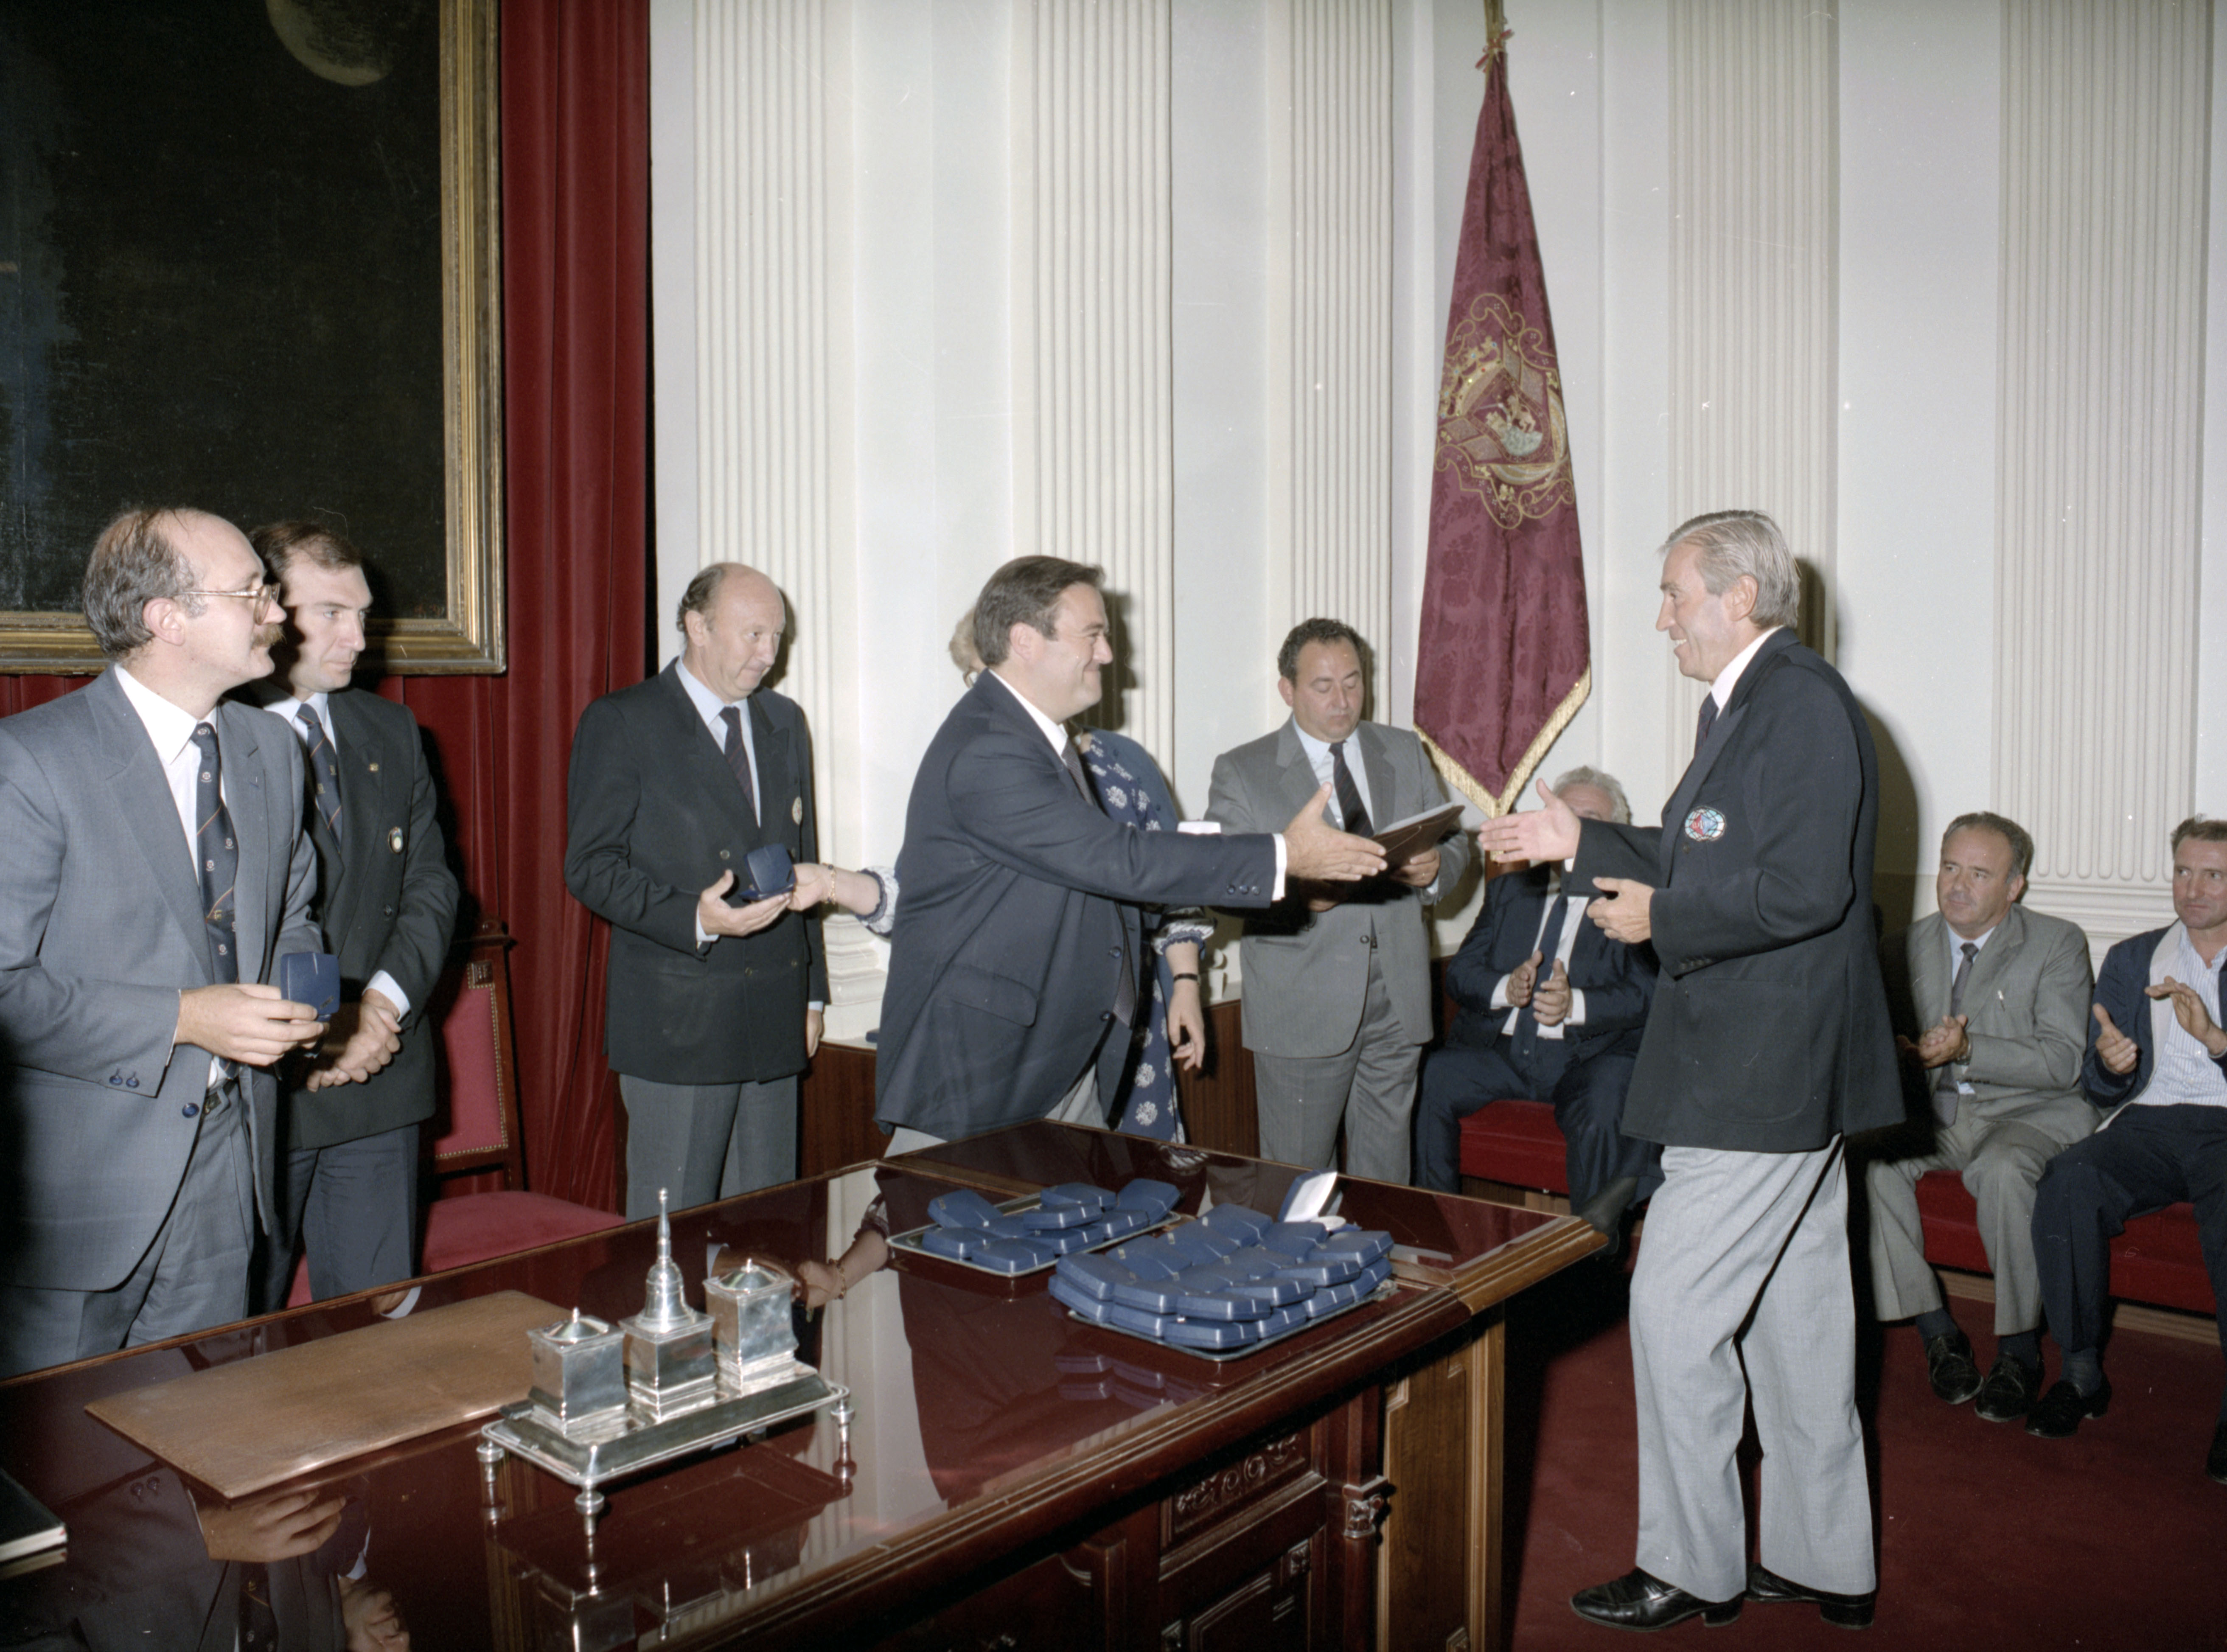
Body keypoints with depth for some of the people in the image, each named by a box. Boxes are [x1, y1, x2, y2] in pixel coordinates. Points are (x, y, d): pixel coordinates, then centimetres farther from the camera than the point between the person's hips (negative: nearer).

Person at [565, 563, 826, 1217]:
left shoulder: (785, 722, 15)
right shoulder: (620, 724, -4)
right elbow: (590, 868, -9)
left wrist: (813, 992, 15)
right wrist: (695, 918, -23)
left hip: (775, 1019, 5)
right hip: (675, 1022, -5)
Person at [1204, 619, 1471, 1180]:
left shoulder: (1405, 752, 13)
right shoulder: (1242, 772, 0)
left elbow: (1455, 843, 13)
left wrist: (1434, 867, -11)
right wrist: (1293, 890, -27)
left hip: (1398, 999, 4)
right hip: (1303, 1008, -3)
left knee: (1386, 1174, 13)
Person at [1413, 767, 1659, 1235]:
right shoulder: (1510, 890, 23)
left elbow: (1647, 997, -4)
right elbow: (1460, 973, 13)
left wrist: (1576, 1004, -21)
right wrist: (1505, 988, -9)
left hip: (1588, 1055, -4)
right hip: (1498, 1049, 4)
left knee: (1601, 1114, -36)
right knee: (1427, 1080, -23)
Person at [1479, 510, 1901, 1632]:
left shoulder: (1803, 701, -16)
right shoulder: (1745, 704, 15)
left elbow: (1802, 891, -26)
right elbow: (1704, 868, 22)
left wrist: (1661, 922, -14)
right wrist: (1582, 844, 17)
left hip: (1764, 1075, -10)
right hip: (1779, 1072, 10)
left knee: (1675, 1309, -3)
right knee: (1792, 1316, 17)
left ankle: (1693, 1570, 13)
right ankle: (1824, 1562, 30)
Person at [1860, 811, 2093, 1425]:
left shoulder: (2059, 944, -2)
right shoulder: (1906, 946, 9)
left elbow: (2063, 1062, -11)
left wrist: (1968, 1051, -25)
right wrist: (1892, 1051, -17)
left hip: (2030, 1114, -3)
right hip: (1932, 1113, 4)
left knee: (2003, 1170, -37)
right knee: (1867, 1159, -27)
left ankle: (2019, 1350, -17)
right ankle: (1935, 1330, -13)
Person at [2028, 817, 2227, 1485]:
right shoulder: (2131, 959, 21)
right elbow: (2102, 1087, 16)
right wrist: (2109, 1064, -8)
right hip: (2148, 1123, 2)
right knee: (2068, 1179, -31)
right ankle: (2081, 1372, -20)